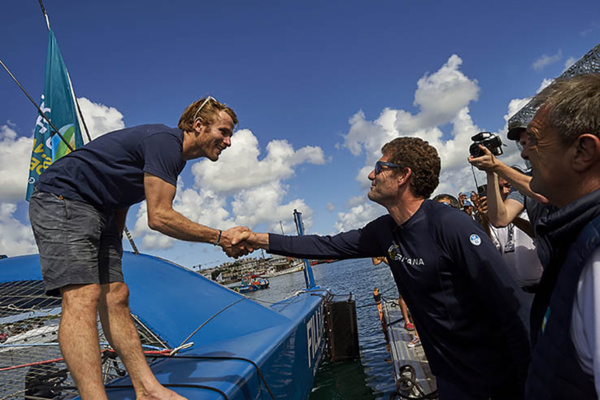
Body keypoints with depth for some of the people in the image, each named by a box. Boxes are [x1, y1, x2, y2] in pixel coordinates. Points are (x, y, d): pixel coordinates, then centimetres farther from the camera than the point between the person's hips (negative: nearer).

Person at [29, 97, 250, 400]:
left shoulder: (174, 152, 12)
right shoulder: (165, 141, -20)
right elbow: (159, 217, -25)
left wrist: (114, 247, 18)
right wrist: (219, 237, -19)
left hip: (100, 211, 9)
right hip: (62, 199, -9)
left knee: (115, 298, 1)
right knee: (83, 297, -21)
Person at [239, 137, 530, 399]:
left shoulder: (452, 226, -26)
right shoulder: (384, 231, -4)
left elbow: (507, 302, -25)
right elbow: (329, 246, 1)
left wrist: (525, 371, -20)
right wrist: (261, 239, 1)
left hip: (494, 370, -6)